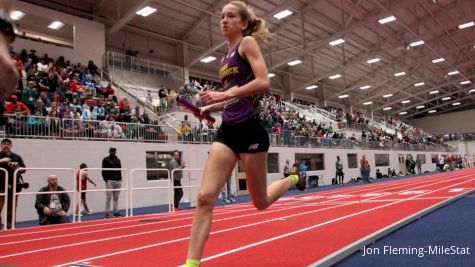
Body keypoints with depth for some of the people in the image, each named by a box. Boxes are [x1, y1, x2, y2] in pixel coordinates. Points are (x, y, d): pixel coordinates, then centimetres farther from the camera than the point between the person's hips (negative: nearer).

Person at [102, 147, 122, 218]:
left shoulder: (118, 160, 17)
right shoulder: (106, 160, 2)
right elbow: (103, 171, -3)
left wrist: (120, 179, 8)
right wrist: (106, 179, -12)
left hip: (118, 181, 5)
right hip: (110, 181, -5)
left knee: (116, 197, 7)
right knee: (108, 197, -4)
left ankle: (116, 212, 11)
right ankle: (107, 213, 1)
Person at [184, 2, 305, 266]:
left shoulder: (248, 43, -1)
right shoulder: (226, 59, 20)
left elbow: (263, 82, -17)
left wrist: (224, 94, -21)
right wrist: (211, 107, 11)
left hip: (249, 130, -7)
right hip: (227, 131, 7)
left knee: (261, 202, 10)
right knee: (205, 197, -9)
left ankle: (292, 179, 40)